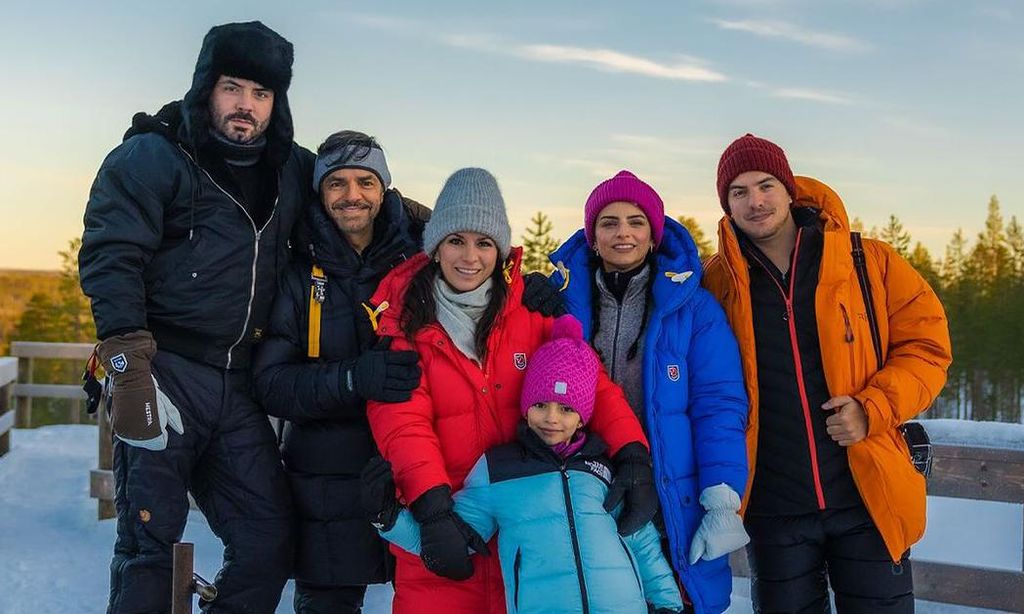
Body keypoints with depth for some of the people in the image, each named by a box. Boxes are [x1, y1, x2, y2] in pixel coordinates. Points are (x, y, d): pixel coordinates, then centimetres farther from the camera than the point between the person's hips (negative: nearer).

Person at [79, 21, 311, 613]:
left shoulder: (291, 170, 14)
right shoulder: (153, 157, -2)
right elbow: (110, 259, -11)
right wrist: (130, 368, -21)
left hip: (237, 385, 5)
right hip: (166, 375, -5)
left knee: (270, 539, 6)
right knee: (151, 537, -5)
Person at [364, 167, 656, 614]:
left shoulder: (529, 307, 2)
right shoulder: (402, 316, -2)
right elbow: (402, 420, -12)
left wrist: (631, 455, -20)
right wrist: (433, 508, -25)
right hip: (441, 526, -1)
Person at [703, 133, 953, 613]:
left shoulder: (868, 262, -1)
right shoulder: (715, 284, 1)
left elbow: (926, 344, 1)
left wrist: (873, 408, -14)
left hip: (867, 497, 0)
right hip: (773, 508, 1)